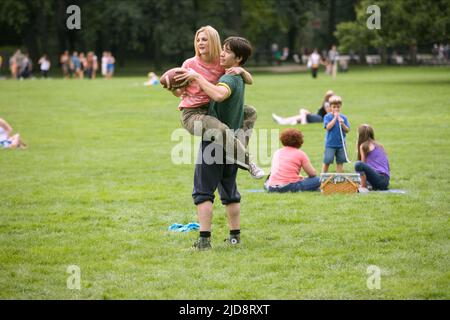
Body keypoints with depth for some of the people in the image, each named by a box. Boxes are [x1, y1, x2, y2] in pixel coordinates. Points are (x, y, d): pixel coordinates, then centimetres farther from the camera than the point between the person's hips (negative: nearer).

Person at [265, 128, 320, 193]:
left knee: (268, 181, 39)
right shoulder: (300, 153, 3)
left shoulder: (277, 152, 17)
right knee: (317, 180, 3)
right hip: (289, 186, -5)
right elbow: (312, 173, 4)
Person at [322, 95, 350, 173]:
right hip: (330, 144, -3)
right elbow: (328, 127, -18)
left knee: (340, 162, 9)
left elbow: (347, 130, 1)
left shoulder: (343, 117, 3)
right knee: (327, 162, -1)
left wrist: (342, 124, -18)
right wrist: (335, 118, -17)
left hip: (341, 144, 3)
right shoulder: (327, 117, -4)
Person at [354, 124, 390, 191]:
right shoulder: (379, 145, 23)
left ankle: (364, 188, -27)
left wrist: (363, 185, 6)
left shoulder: (364, 146, 0)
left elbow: (363, 164, 2)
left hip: (379, 179, -8)